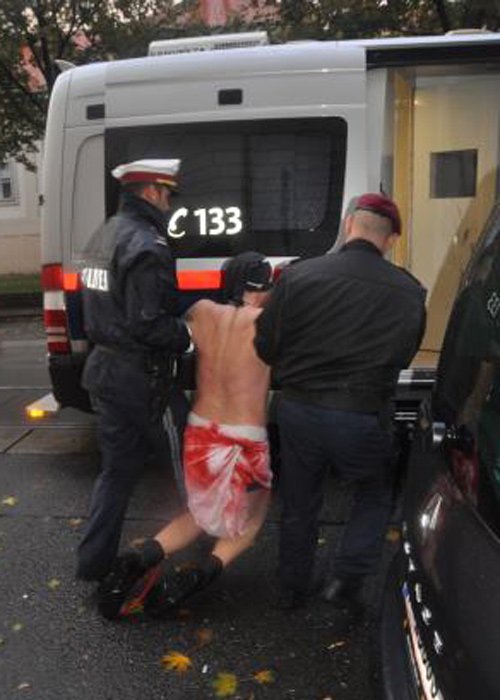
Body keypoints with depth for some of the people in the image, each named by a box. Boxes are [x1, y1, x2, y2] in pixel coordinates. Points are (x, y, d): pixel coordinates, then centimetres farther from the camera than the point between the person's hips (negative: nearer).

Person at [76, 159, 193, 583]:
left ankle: (95, 563, 23)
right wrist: (189, 335, -9)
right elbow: (148, 324, -24)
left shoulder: (105, 233, 14)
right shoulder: (147, 245, -18)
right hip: (139, 376, -10)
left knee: (118, 468, 16)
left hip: (105, 368, 10)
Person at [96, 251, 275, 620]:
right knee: (247, 524, 22)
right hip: (244, 443, -4)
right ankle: (199, 574, -6)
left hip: (199, 434, 4)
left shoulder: (202, 312, 1)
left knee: (202, 514, 27)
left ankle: (140, 559, 2)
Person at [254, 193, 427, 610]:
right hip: (363, 417, -1)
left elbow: (266, 348, -2)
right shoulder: (409, 292, -7)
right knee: (375, 497, 26)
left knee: (299, 505, 21)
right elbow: (403, 357, 5)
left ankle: (293, 588, 36)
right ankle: (347, 579, 18)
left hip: (299, 411, 1)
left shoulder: (297, 276, -8)